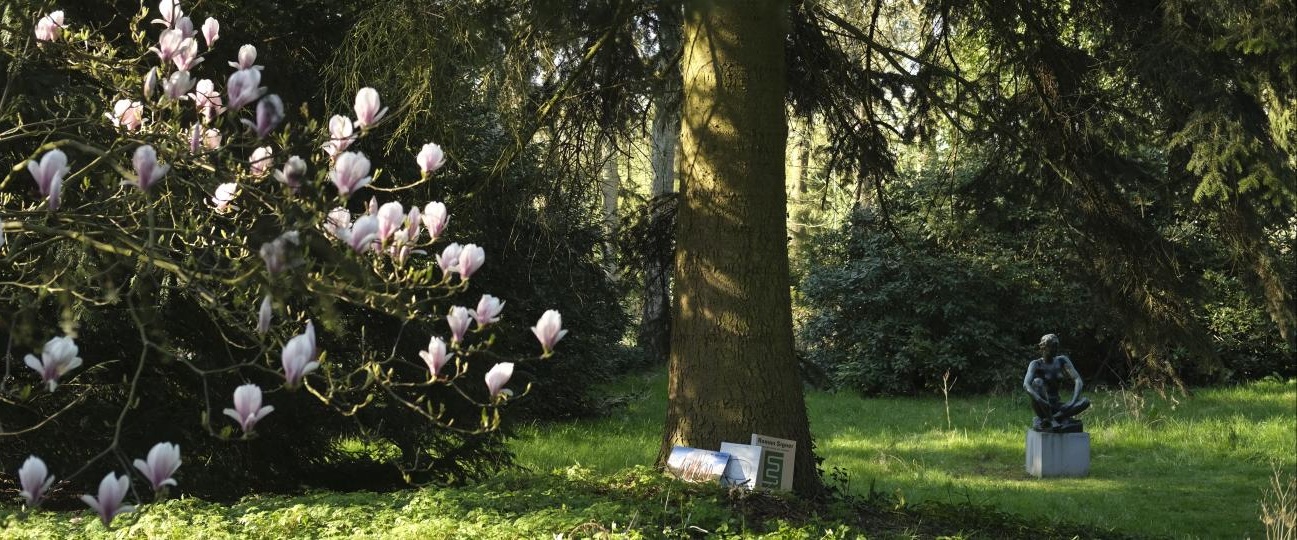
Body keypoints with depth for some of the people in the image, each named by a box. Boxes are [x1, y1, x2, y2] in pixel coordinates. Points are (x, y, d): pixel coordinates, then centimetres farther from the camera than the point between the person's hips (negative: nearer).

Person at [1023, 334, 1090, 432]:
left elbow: (1077, 380, -6)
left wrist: (1074, 401, -24)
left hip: (1056, 406, 5)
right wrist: (1040, 400, -43)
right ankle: (1051, 420, -34)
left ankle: (1043, 421, -29)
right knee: (1037, 382, -31)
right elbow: (1026, 384, -26)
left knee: (1085, 402, -20)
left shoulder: (1062, 360, 3)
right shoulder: (1036, 364, -9)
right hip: (1041, 407, -5)